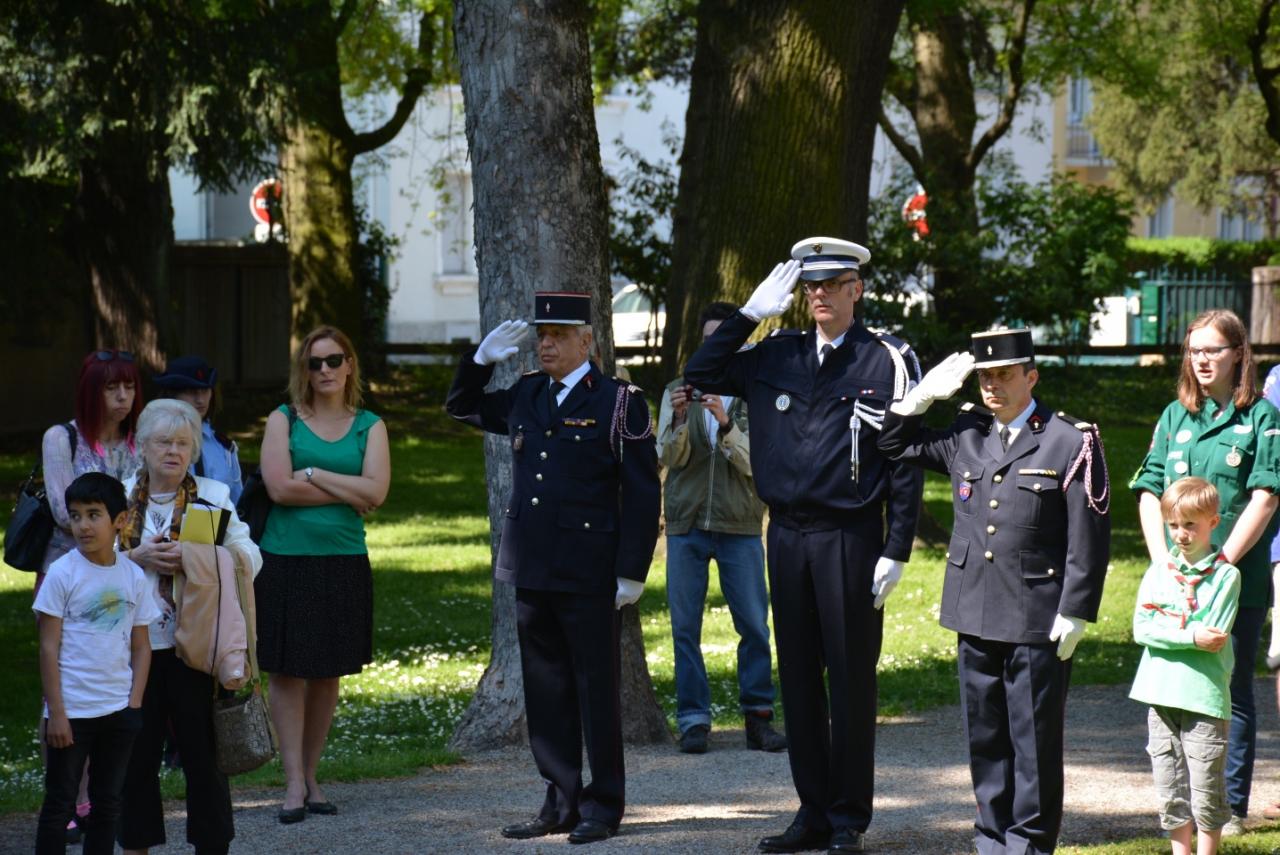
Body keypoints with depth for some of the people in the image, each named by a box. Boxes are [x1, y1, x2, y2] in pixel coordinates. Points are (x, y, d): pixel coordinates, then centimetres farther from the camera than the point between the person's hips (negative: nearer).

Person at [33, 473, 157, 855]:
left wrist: (134, 704, -1)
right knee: (60, 803, 2)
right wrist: (56, 712, -12)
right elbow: (49, 647, -8)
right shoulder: (63, 573, -8)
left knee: (107, 802, 12)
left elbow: (141, 647, 8)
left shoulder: (133, 576, 3)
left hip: (118, 709, 4)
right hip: (72, 710, -4)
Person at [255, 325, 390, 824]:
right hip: (286, 560, -2)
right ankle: (294, 785, 0)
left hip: (343, 563, 2)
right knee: (287, 671, -3)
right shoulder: (283, 420, 4)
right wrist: (347, 494, -7)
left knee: (328, 674, 6)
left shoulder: (369, 426, 8)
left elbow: (376, 491, -7)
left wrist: (312, 474, -9)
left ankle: (312, 776, 15)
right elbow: (279, 488, -10)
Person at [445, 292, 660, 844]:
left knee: (596, 690, 1)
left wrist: (632, 571, -12)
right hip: (532, 570, 6)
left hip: (587, 572, -6)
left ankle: (602, 808, 7)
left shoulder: (618, 403, -4)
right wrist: (482, 359, 10)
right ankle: (561, 803, 17)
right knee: (546, 691, 9)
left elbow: (642, 493, -7)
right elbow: (462, 407, 28)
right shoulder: (524, 396, 12)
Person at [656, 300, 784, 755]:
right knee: (685, 627, 0)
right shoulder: (678, 392, 8)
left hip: (740, 527, -1)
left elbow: (755, 463, -6)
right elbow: (667, 458, -1)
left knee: (754, 625, -1)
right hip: (687, 524, 1)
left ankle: (757, 717, 8)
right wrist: (678, 421, -19)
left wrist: (726, 425, -22)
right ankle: (694, 721, 5)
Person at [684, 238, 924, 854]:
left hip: (850, 540, -5)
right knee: (797, 677, 9)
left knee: (851, 680, 1)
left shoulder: (888, 361, -3)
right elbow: (700, 375, 11)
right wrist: (751, 313, 3)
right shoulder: (777, 357, 9)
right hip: (787, 536, 5)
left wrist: (896, 552, -10)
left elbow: (906, 461, -5)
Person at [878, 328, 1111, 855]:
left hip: (1038, 622, -5)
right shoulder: (964, 435, 11)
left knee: (1035, 741, 1)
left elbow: (1090, 537, -7)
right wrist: (924, 395, 8)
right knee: (985, 738, 11)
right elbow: (895, 445, 24)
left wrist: (1074, 615, -11)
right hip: (975, 615, 5)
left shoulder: (1071, 442, -5)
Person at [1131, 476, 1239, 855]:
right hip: (1162, 695, 4)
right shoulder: (1159, 571, 8)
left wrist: (1167, 628, -7)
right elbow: (1141, 628, -2)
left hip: (1205, 695, -4)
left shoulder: (1225, 575, -2)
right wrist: (1191, 635, -13)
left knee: (1207, 789, -2)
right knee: (1170, 788, 8)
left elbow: (1213, 635, -11)